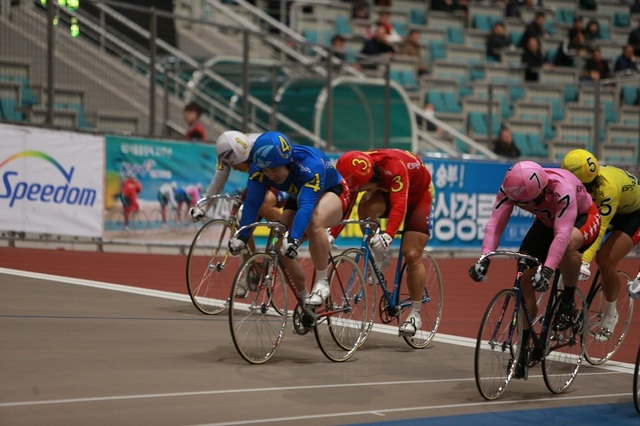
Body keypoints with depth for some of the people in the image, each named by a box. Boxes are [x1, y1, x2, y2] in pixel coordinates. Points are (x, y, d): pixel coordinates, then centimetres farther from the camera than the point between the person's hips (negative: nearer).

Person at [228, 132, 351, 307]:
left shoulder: (310, 164, -39)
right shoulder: (259, 167, -24)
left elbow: (306, 206, -48)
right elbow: (252, 202, -26)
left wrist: (294, 239, -60)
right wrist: (242, 236, -37)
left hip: (332, 192, -6)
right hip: (298, 197, 6)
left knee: (314, 223, -39)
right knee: (280, 246, -15)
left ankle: (321, 283, -22)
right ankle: (304, 298, 4)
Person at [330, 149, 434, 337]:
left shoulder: (393, 165, -41)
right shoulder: (357, 172, -24)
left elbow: (399, 205, -49)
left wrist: (388, 236, -61)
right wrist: (331, 234, -35)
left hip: (419, 195, -4)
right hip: (387, 193, 5)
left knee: (412, 255, -14)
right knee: (365, 208, -30)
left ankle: (415, 314, -1)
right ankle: (381, 258, -6)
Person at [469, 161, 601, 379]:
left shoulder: (561, 188, -41)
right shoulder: (511, 189, -28)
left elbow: (562, 233, -47)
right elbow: (495, 223, -33)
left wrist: (547, 269, -58)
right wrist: (485, 258, -47)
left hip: (583, 218, -5)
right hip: (546, 221, 5)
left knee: (569, 242, -41)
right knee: (526, 279, -9)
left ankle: (568, 302, -17)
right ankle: (524, 346, 5)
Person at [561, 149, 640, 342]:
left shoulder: (608, 187, -41)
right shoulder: (576, 179, -24)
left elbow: (600, 228, -46)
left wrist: (586, 261, -56)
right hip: (605, 208, 6)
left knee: (606, 262, -19)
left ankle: (610, 315, 4)